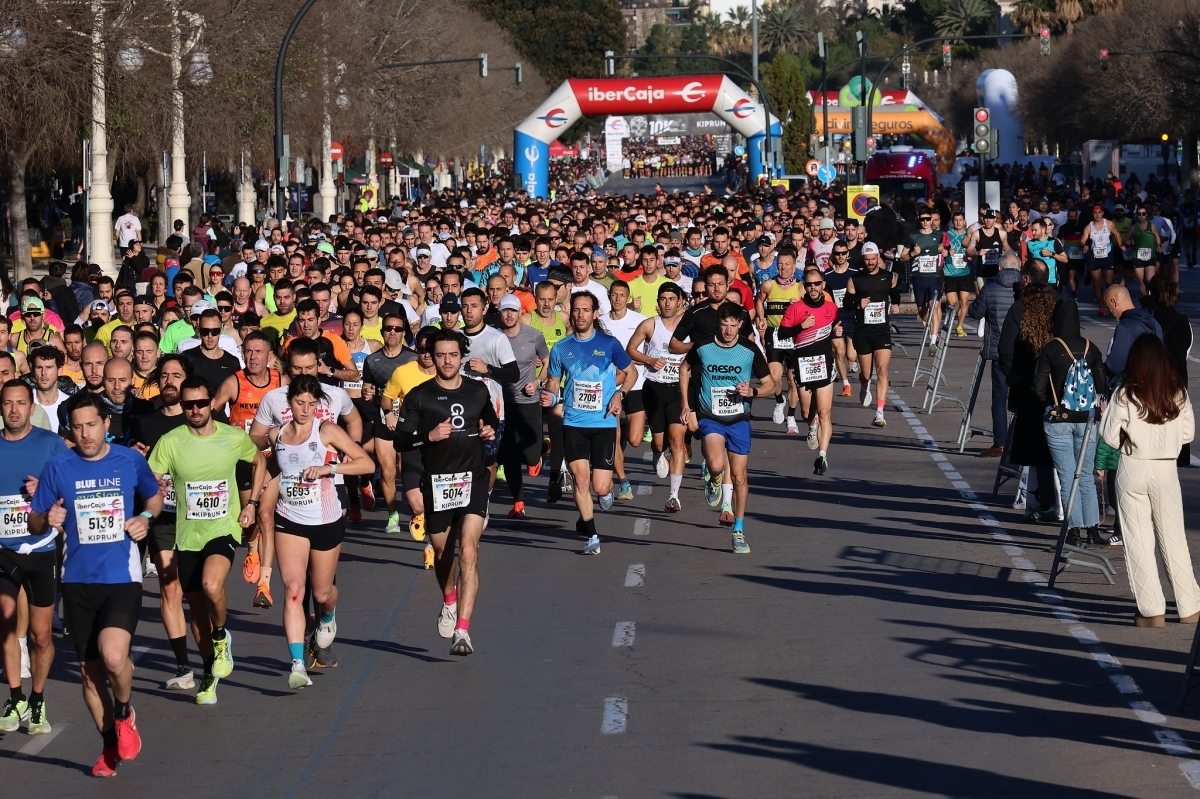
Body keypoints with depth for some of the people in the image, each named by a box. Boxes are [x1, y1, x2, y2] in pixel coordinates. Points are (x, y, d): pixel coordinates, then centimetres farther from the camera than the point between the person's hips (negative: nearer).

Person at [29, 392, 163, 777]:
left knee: (113, 655, -23)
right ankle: (110, 744, 28)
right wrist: (48, 520, -16)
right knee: (90, 669, 8)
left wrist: (145, 519, -1)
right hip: (78, 582, 2)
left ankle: (123, 714, 8)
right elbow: (34, 523, 6)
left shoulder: (130, 461, -1)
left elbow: (154, 497, 19)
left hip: (122, 577, -2)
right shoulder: (58, 467, -1)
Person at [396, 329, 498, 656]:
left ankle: (462, 630, -23)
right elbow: (401, 440, -4)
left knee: (468, 551, -17)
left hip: (473, 481, 0)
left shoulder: (478, 391, 7)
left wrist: (491, 431, 3)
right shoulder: (419, 396, -2)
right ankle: (450, 603, 49)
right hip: (436, 483, 0)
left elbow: (491, 420, 25)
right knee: (442, 552, 17)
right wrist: (430, 436, -21)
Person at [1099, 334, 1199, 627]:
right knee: (1174, 539, 12)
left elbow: (1109, 435, -6)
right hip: (1167, 470, 2)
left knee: (1138, 541, 5)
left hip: (1132, 470, -2)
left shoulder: (1125, 395, -10)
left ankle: (1152, 611, 3)